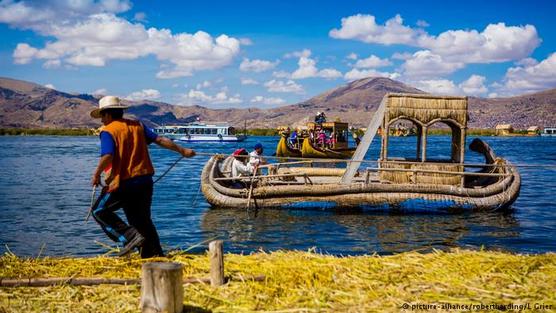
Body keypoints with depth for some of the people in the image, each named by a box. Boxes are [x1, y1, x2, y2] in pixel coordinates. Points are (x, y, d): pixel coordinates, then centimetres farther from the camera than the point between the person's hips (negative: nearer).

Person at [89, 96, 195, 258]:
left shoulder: (108, 131, -7)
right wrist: (182, 150, 15)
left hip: (124, 183, -6)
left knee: (99, 211, 9)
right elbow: (159, 140, 8)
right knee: (143, 219, 17)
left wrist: (96, 174, -7)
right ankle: (155, 255, 16)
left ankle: (130, 237, -4)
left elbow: (107, 156, -21)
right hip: (145, 180, 7)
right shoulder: (137, 125, 11)